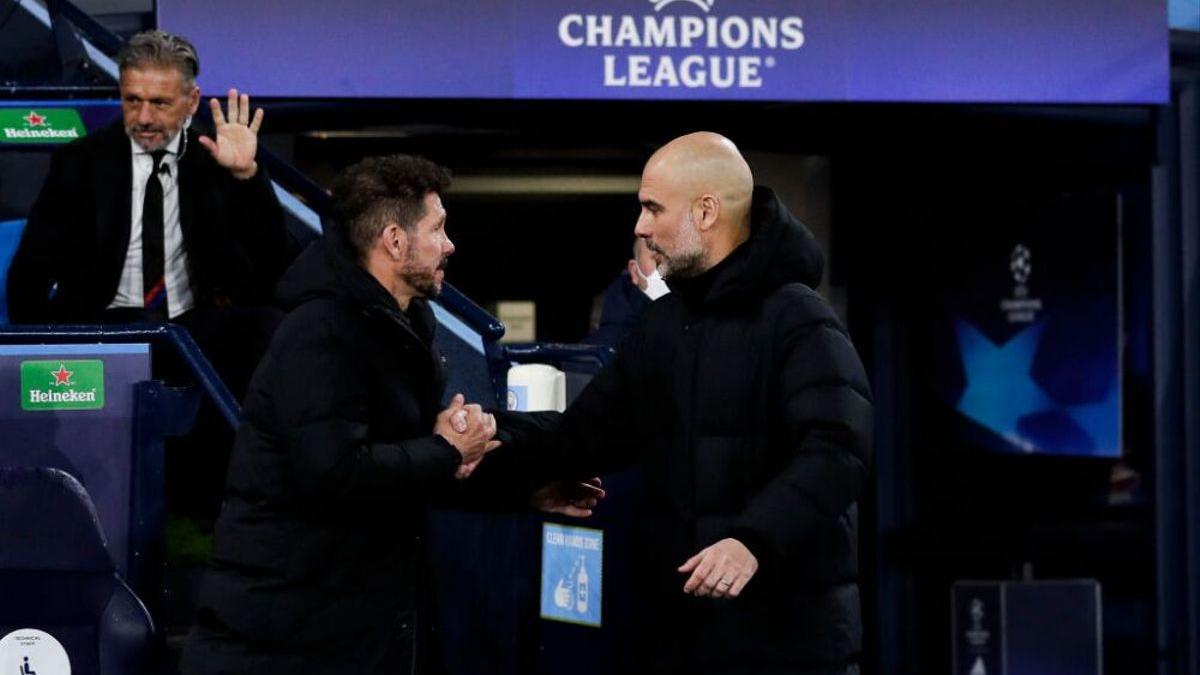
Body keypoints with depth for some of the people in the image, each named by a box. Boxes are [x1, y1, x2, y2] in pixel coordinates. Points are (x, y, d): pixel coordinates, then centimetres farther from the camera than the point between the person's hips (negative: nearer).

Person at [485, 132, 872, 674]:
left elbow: (836, 452, -23)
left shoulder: (798, 321, -11)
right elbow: (588, 433, 16)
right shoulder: (662, 323, 15)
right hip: (677, 624, 7)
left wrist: (756, 540, -35)